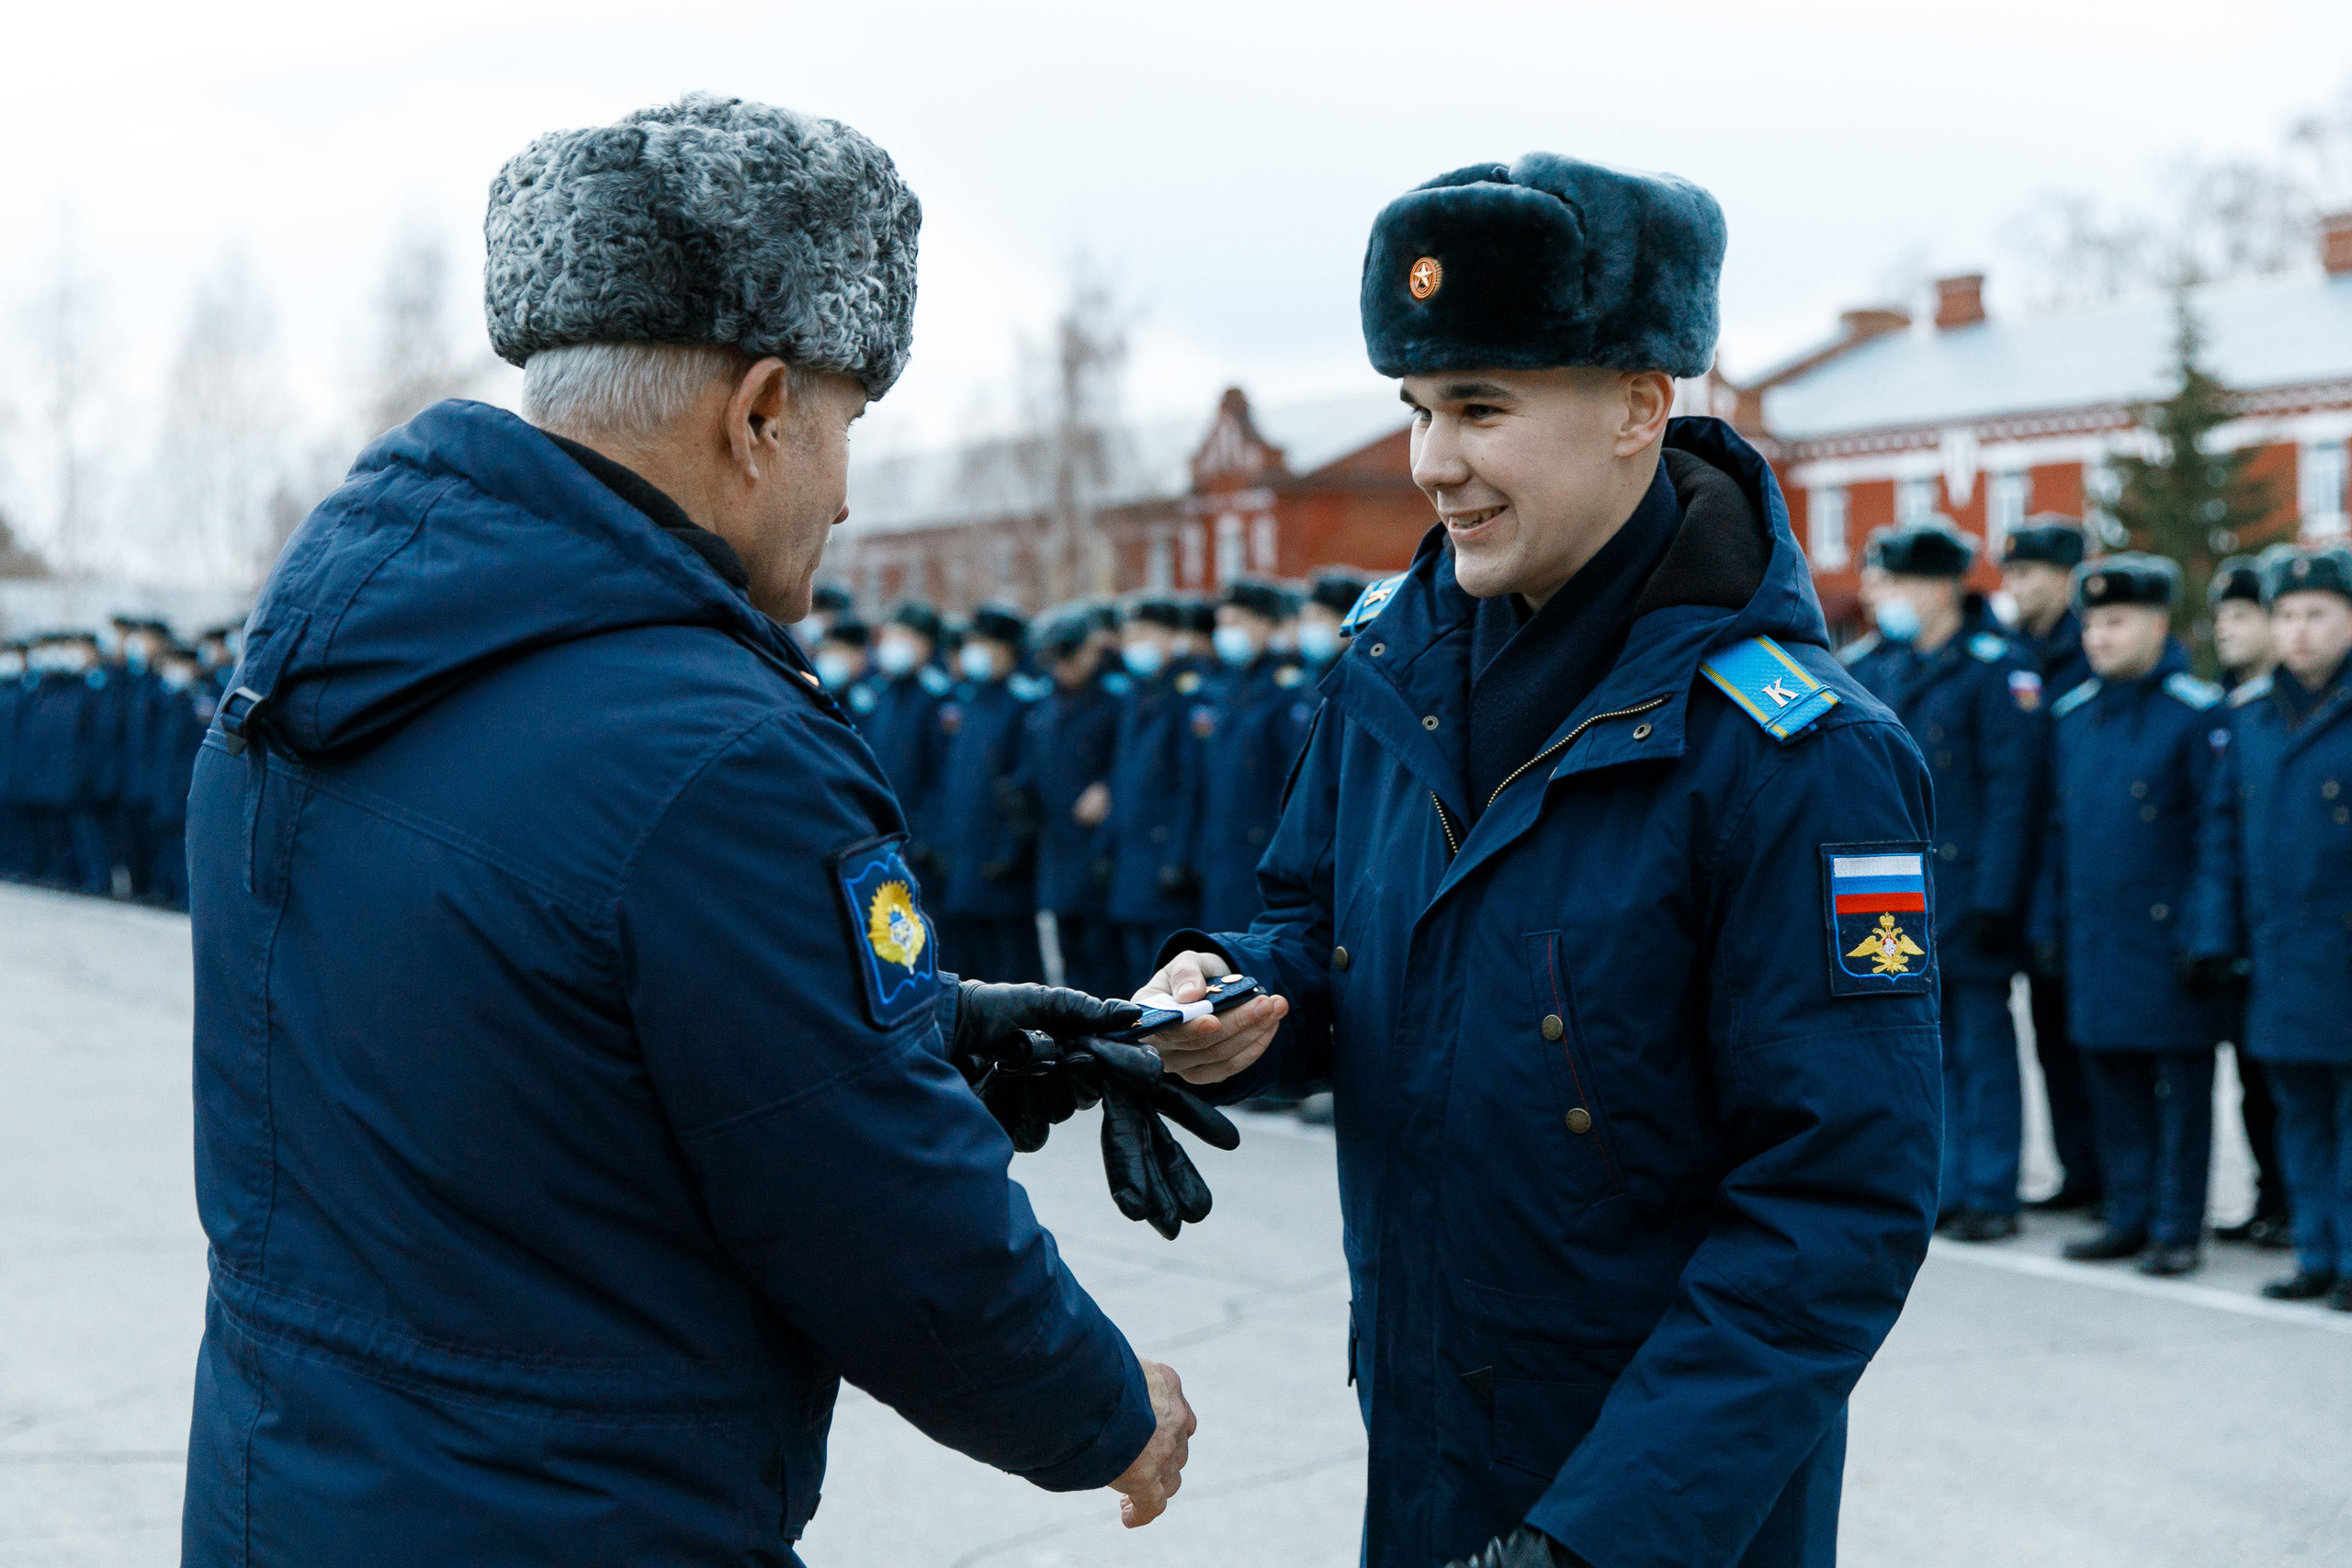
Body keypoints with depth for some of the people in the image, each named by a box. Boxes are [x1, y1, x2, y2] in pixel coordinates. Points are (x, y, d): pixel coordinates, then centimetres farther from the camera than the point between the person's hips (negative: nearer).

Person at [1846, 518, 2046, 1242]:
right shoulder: (1881, 668, 12)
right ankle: (1948, 1188, 20)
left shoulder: (1997, 666, -8)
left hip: (1967, 891, -6)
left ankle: (1991, 1194, 10)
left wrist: (1994, 900, -17)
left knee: (1982, 1045, 2)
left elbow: (2012, 793, -13)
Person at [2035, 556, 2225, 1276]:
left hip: (2168, 934, -6)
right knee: (2113, 1080, 11)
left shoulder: (2197, 712, -8)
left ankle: (2177, 1227, 10)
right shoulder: (2071, 713, 10)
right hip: (2094, 938, 6)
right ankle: (2128, 1216, 22)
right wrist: (2050, 921, 12)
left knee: (2180, 1082, 2)